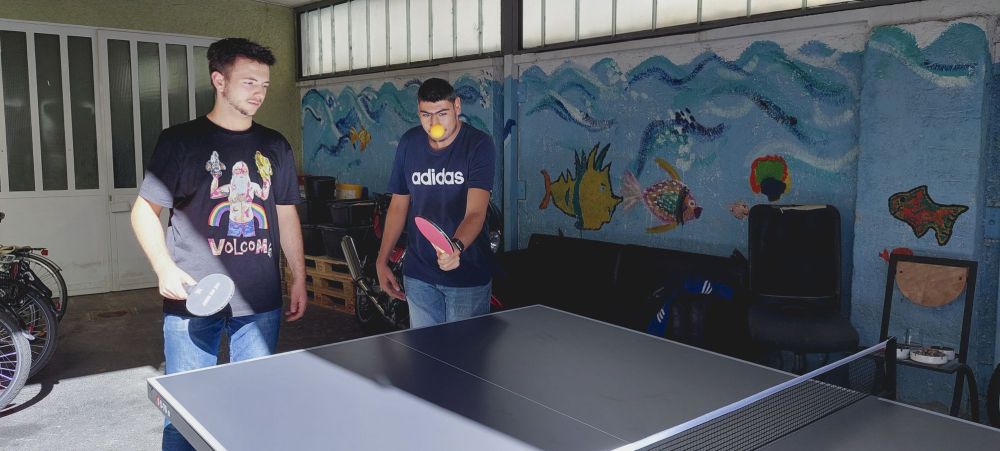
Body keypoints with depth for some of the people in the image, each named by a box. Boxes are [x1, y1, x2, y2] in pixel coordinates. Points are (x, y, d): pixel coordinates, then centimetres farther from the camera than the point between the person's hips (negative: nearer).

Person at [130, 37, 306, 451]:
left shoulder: (274, 146, 9)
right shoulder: (180, 141, -2)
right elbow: (145, 210, 1)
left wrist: (298, 277, 12)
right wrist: (165, 269, -13)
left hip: (261, 303, 3)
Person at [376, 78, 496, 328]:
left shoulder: (479, 145, -14)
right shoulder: (408, 143, 1)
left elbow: (476, 212, -24)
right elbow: (398, 205, 9)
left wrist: (456, 247, -43)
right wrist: (381, 262, 6)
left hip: (468, 274, -3)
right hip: (418, 274, 4)